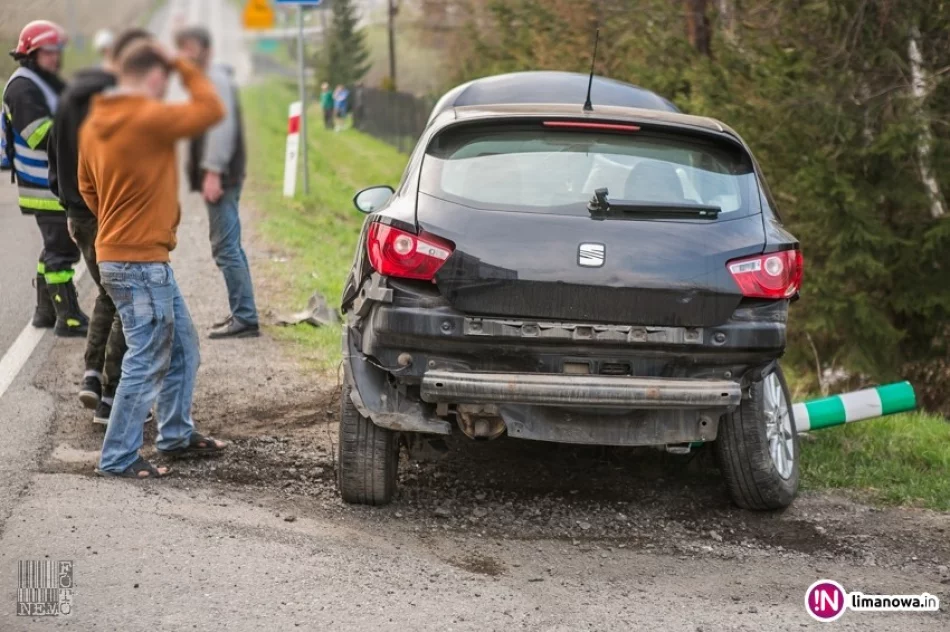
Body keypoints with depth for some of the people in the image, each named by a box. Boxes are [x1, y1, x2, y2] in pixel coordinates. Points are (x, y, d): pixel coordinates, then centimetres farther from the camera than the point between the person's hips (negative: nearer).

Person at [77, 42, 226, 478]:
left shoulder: (94, 125, 9)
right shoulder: (149, 118, -19)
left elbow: (87, 188, 18)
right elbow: (210, 110, -12)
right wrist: (184, 68, -2)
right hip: (141, 263, -10)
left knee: (182, 347, 21)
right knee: (146, 363, -2)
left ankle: (176, 434, 31)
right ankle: (117, 458, 3)